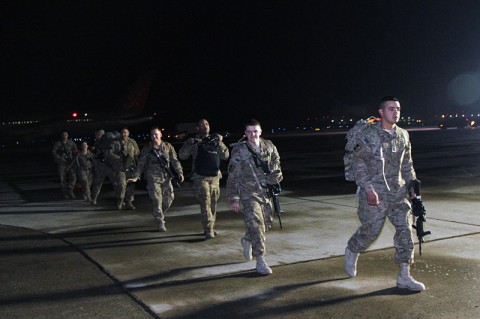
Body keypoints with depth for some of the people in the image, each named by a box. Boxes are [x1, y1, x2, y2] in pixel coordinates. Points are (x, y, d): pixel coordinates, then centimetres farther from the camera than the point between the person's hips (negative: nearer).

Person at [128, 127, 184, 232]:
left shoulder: (168, 146, 7)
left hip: (166, 177, 2)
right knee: (157, 200, -6)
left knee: (169, 197, 3)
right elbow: (140, 164, 4)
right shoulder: (146, 149, 4)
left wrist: (179, 172, -9)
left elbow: (175, 161, 3)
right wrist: (136, 177, -4)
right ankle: (160, 223, 2)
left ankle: (159, 214, 28)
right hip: (153, 178, -2)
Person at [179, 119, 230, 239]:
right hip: (200, 177, -4)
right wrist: (191, 144, -19)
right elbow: (182, 155, -5)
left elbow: (225, 156, 9)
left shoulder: (215, 140, 13)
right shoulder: (193, 141, 3)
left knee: (213, 204, 9)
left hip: (215, 177, 4)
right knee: (205, 203, -13)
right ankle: (209, 230, -15)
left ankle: (211, 227, 21)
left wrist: (220, 143, -7)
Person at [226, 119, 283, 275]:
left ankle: (247, 240, 42)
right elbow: (232, 177, -8)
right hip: (248, 194, -5)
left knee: (267, 222, 14)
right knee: (256, 225, -12)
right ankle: (260, 260, -4)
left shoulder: (269, 146, 2)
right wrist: (234, 199, -10)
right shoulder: (239, 151, -11)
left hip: (265, 192, 6)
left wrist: (275, 173, 3)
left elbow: (275, 160, 23)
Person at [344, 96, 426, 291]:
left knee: (405, 229, -1)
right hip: (375, 193, -5)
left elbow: (407, 164, 18)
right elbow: (359, 163, -11)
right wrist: (368, 189, -18)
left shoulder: (403, 135, 8)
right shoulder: (370, 135, -10)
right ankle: (351, 252, 36)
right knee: (370, 231, 2)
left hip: (398, 192, 5)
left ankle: (404, 277, 7)